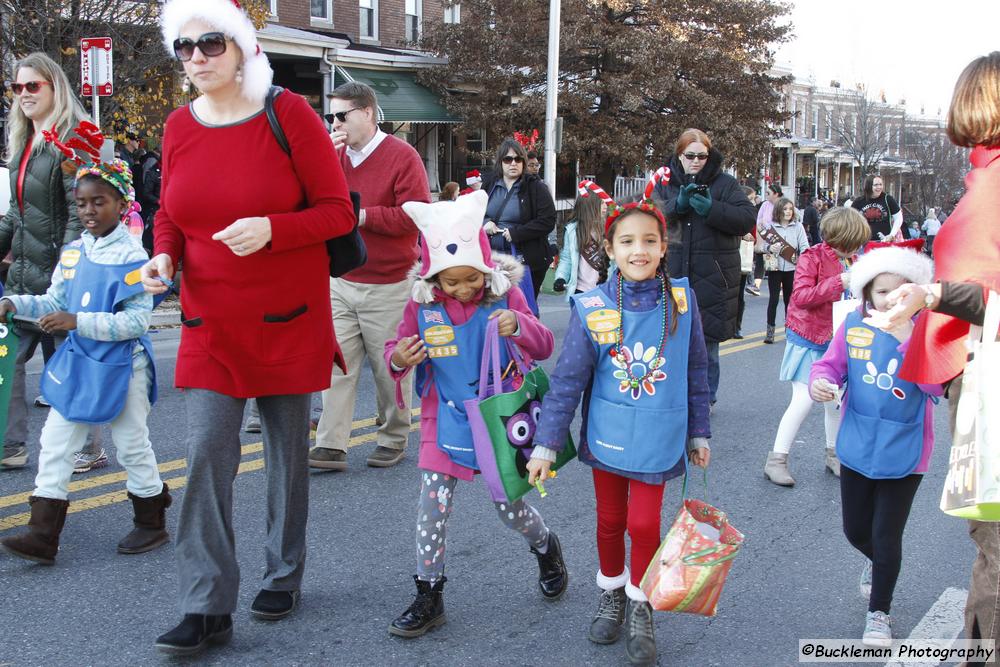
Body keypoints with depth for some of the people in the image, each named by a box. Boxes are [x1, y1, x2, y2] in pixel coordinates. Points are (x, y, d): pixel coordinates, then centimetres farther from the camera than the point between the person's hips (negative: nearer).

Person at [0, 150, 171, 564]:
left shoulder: (131, 256, -15)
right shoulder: (72, 253, 4)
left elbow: (137, 320, -22)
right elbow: (55, 302, 13)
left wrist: (78, 322, -28)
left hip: (120, 368, -6)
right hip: (76, 363, 6)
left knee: (132, 445, 8)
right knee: (54, 444, 3)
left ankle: (152, 523, 27)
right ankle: (42, 534, 7)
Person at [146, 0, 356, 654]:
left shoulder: (290, 115, -9)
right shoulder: (179, 127, 4)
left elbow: (338, 211, -9)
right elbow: (170, 214, 15)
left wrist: (271, 229, -25)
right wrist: (164, 255, -7)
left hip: (289, 318, -3)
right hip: (210, 321, 3)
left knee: (289, 450, 9)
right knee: (208, 452, -4)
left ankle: (284, 578, 28)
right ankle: (207, 607, 4)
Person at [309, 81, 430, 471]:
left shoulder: (402, 156, -9)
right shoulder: (335, 154, 10)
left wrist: (362, 215, -17)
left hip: (388, 286, -5)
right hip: (341, 282, 5)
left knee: (389, 368, 6)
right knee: (338, 365, -1)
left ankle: (393, 440, 21)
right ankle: (331, 447, 1)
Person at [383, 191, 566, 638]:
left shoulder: (505, 296, -9)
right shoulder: (423, 304, -7)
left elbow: (544, 348, -7)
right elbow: (396, 346, 5)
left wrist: (519, 326, -29)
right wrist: (397, 359, -20)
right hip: (445, 421, 2)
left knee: (509, 507, 7)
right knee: (432, 506, -1)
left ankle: (546, 548, 41)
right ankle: (429, 597, 14)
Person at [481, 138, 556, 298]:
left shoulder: (536, 187, -5)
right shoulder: (489, 183, 8)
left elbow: (548, 221, -12)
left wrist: (516, 233, -18)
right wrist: (484, 223, -4)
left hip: (527, 261, -4)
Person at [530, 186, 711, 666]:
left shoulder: (681, 300, -9)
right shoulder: (591, 309, -13)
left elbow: (696, 373, 2)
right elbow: (568, 380, -8)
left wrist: (698, 434, 7)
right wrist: (546, 443, -7)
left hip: (658, 438, 0)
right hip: (607, 434, 0)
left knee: (644, 525, 1)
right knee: (610, 520, 15)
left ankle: (640, 609, 26)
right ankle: (611, 595, 39)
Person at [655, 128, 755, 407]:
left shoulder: (725, 184, 4)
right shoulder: (665, 183, 9)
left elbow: (747, 219, -5)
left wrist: (712, 209, -17)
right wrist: (677, 205, -18)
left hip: (711, 277, -1)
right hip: (672, 275, 1)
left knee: (707, 341, 5)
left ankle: (705, 399, 19)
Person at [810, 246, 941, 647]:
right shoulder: (855, 325, -6)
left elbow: (936, 384, -25)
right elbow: (832, 364, 1)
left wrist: (907, 340, -35)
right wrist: (821, 382, -22)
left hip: (903, 455, -3)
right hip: (857, 448, 3)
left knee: (887, 538, 4)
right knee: (856, 531, 19)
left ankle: (879, 613, 27)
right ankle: (876, 562, 55)